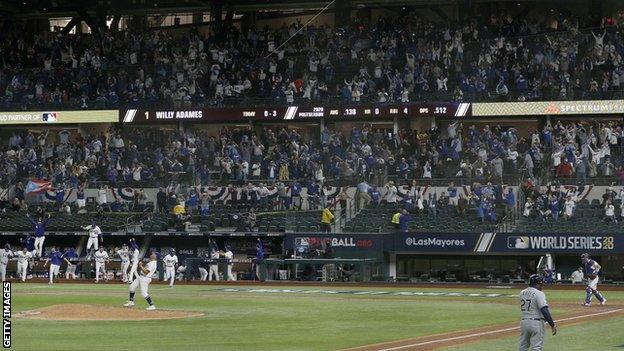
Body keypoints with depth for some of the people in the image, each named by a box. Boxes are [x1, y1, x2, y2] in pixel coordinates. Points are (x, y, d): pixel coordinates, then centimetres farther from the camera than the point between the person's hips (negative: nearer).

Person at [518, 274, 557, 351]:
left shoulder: (522, 293, 9)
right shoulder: (538, 294, -13)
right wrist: (552, 325, -19)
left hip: (524, 321, 7)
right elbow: (544, 310, -20)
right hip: (536, 323, -7)